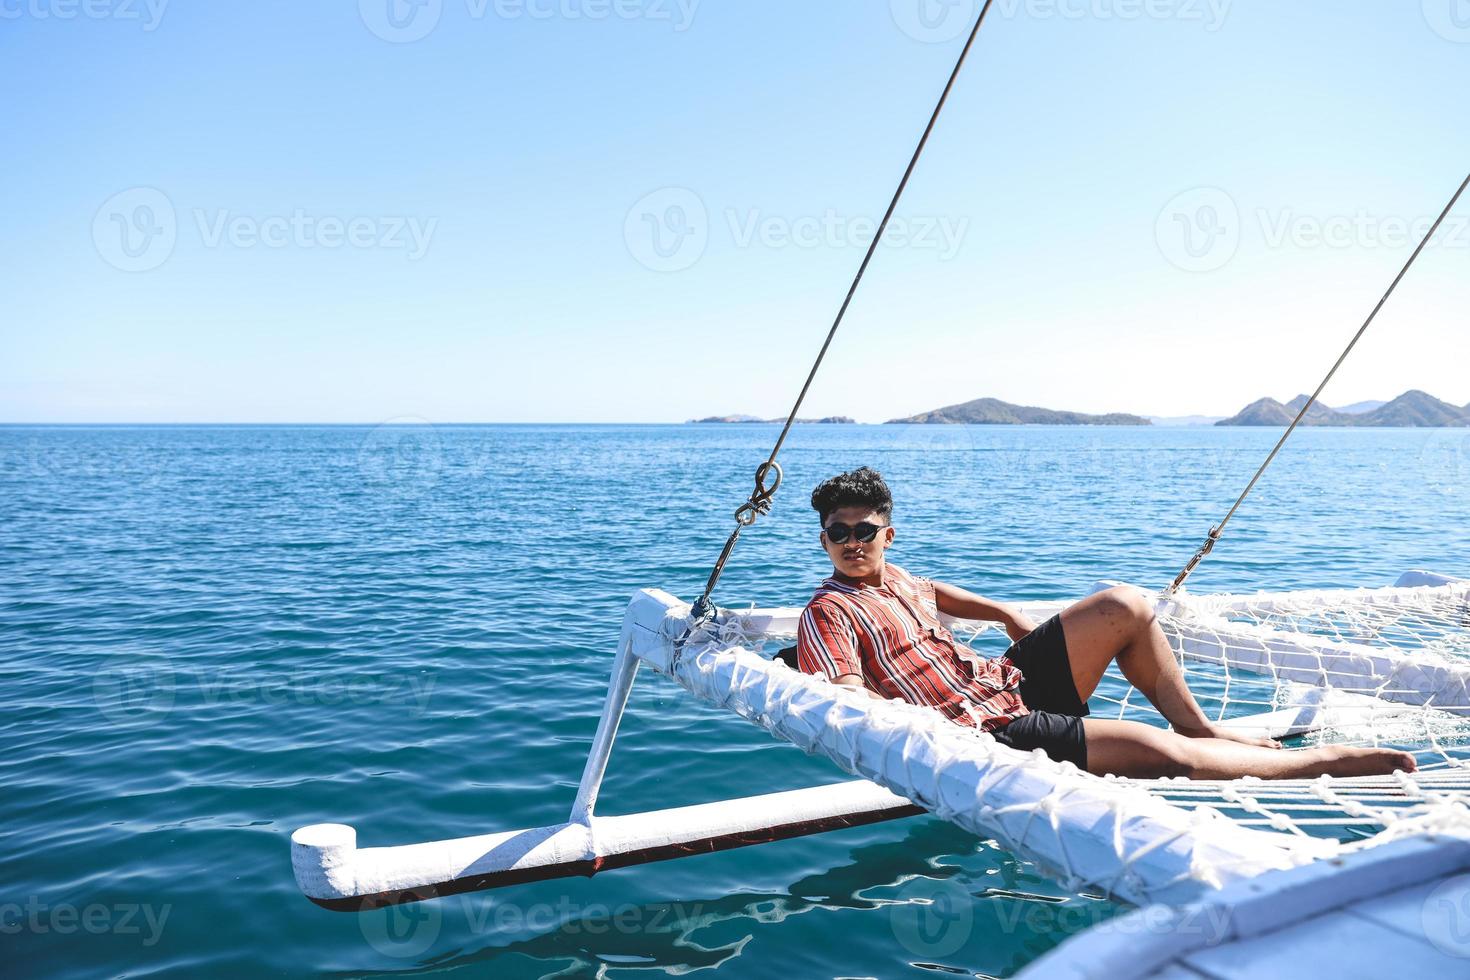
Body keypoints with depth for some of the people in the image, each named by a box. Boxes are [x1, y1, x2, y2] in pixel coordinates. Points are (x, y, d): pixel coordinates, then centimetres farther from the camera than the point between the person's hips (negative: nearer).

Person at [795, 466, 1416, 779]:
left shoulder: (891, 577, 12)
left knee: (1127, 605, 3)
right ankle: (1322, 759, -1)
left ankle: (1195, 724, 16)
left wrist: (1007, 614, 29)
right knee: (1163, 754, -21)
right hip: (988, 729, -9)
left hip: (1010, 679, 10)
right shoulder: (829, 614, -14)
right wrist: (937, 729, -33)